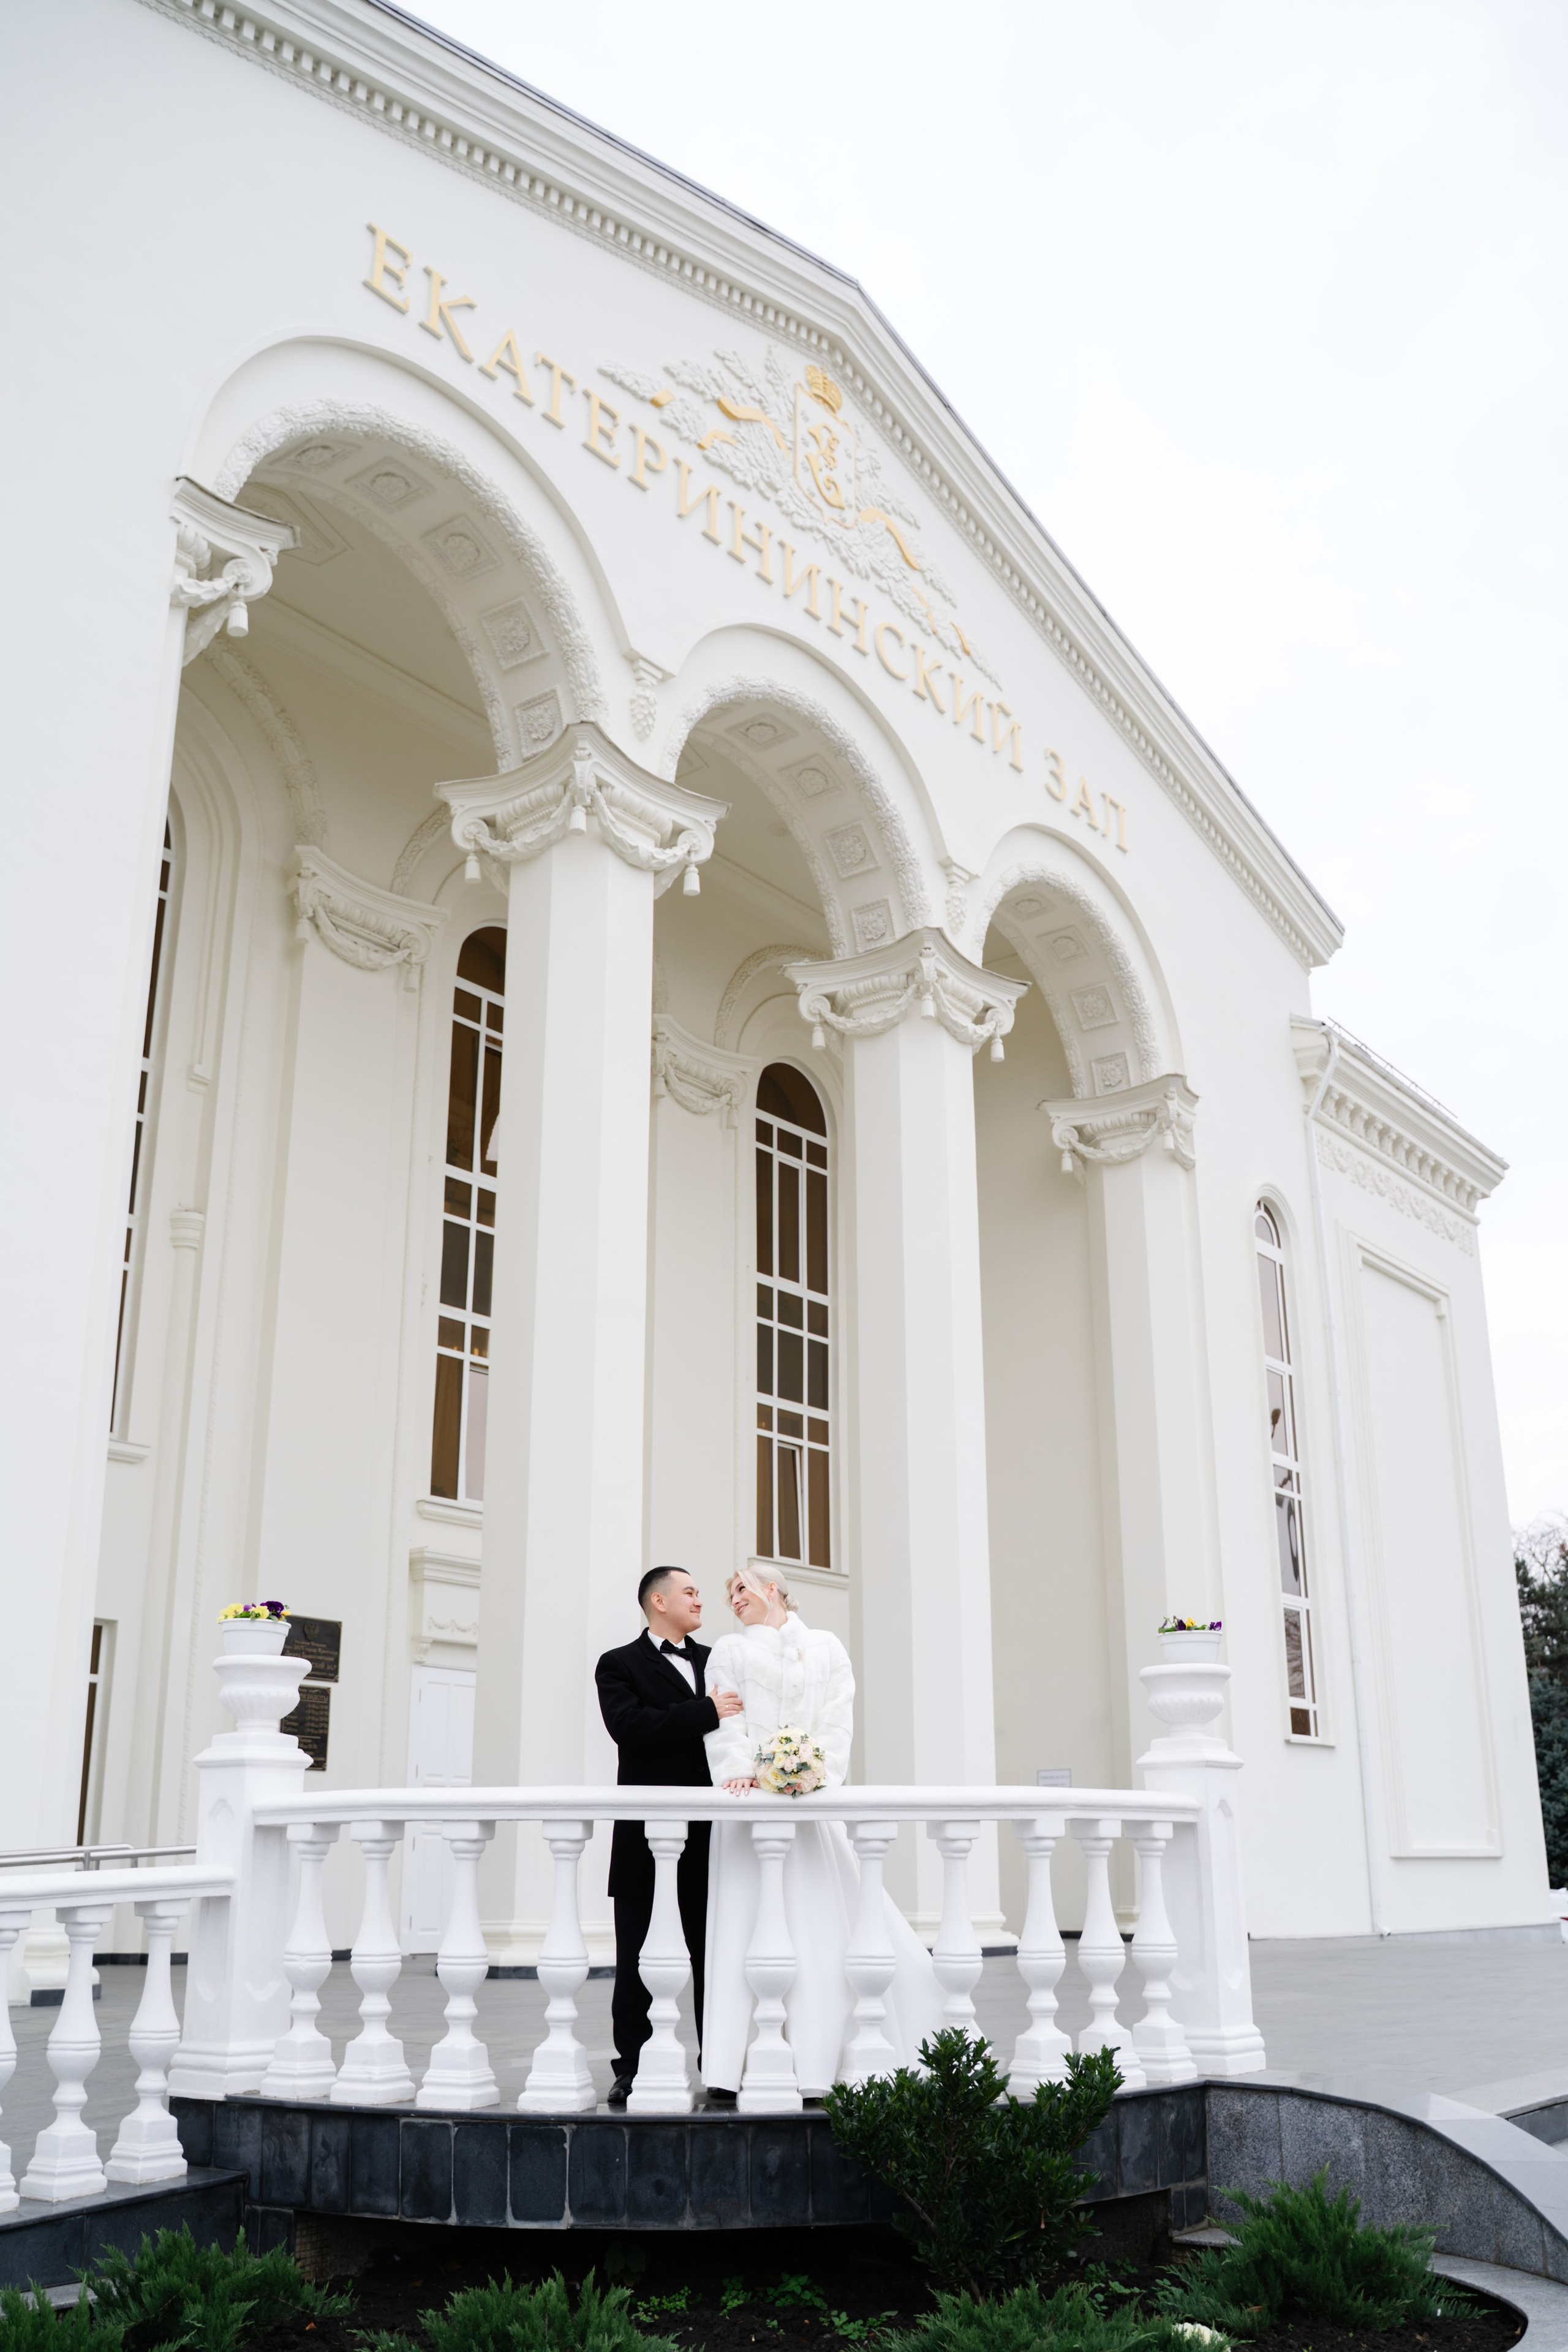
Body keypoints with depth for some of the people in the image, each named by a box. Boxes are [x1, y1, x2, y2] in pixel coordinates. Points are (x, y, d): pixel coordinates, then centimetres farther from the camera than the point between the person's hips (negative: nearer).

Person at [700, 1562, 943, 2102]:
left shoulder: (827, 1648, 16)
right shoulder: (729, 1652, 17)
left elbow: (837, 1723, 5)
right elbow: (725, 1723, 4)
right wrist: (739, 1770, -14)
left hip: (812, 1802, 0)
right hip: (750, 1802, 0)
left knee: (825, 1927, -6)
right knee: (742, 1930, -6)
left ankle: (815, 2064, 1)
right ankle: (728, 2071, -6)